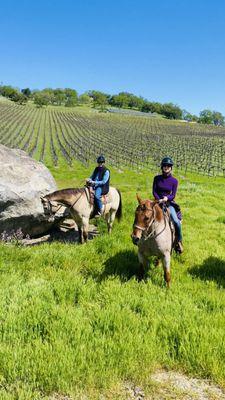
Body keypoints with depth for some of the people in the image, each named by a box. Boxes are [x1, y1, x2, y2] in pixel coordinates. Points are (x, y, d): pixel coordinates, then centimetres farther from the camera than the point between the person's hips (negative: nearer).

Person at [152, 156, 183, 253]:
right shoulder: (157, 178, 2)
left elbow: (173, 195, -4)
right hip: (158, 202, 2)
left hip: (169, 203, -1)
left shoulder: (174, 181, -2)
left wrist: (166, 198, -24)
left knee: (176, 221, -21)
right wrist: (159, 200, -17)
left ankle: (179, 242, 2)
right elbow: (154, 191, -2)